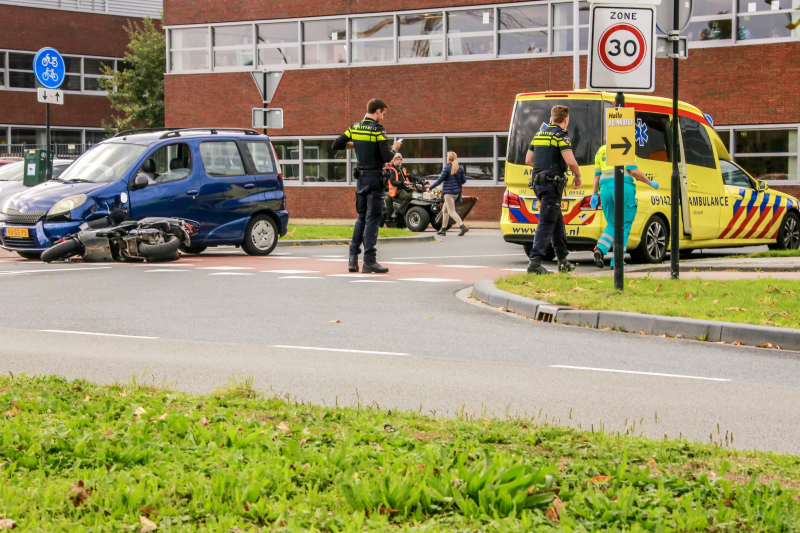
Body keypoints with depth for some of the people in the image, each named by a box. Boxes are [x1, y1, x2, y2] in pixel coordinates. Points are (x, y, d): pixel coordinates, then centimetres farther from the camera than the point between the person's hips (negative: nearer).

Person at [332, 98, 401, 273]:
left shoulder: (354, 128, 6)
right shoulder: (378, 130, -14)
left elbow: (336, 145, 9)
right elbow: (387, 157, -19)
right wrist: (394, 148, 1)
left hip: (361, 178, 7)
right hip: (374, 178, -7)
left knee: (361, 217, 16)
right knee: (373, 219, -4)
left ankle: (353, 258, 11)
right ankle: (369, 261, -5)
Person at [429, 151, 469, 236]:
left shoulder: (447, 167, -11)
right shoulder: (460, 168, 6)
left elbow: (440, 180, -13)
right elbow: (464, 180, 7)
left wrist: (430, 188, -5)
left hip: (449, 192, -8)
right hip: (457, 192, 8)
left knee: (451, 211, -8)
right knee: (444, 210, 19)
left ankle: (463, 227, -24)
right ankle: (443, 230, 21)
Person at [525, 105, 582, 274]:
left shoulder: (539, 134, 16)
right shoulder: (561, 135, -8)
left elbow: (528, 160, 19)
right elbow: (570, 161, -18)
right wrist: (578, 176, -1)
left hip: (538, 182, 8)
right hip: (552, 182, -8)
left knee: (557, 221, 18)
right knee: (546, 222, -9)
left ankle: (563, 261, 23)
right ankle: (535, 262, -16)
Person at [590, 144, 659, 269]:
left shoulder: (601, 151, 17)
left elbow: (597, 175, 18)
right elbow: (633, 171, -8)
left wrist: (594, 194, 24)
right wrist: (650, 182, 3)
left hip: (605, 189, 5)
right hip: (624, 189, -5)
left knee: (612, 225, 17)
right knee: (624, 226, 2)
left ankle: (600, 249, -8)